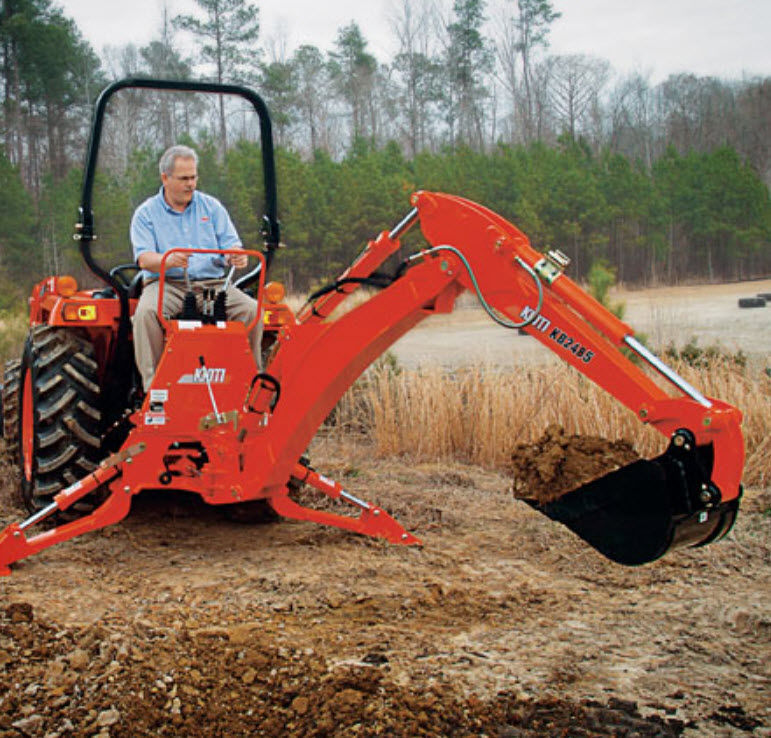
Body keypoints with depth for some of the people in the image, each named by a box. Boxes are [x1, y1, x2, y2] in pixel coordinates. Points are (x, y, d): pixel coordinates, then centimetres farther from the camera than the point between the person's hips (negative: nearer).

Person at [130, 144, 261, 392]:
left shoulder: (212, 207, 14)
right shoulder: (146, 213, 6)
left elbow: (231, 245, 8)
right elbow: (144, 258, -7)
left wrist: (236, 257, -19)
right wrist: (169, 260, -31)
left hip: (212, 284, 2)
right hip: (167, 285, -2)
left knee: (251, 309, -22)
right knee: (145, 312, -34)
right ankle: (152, 384, -26)